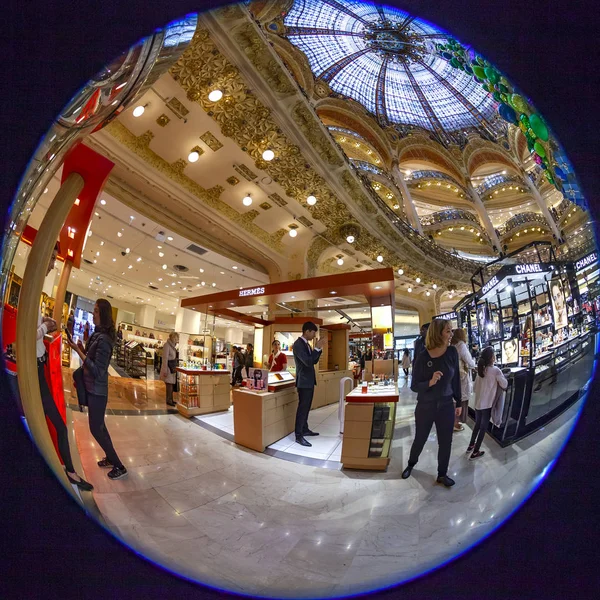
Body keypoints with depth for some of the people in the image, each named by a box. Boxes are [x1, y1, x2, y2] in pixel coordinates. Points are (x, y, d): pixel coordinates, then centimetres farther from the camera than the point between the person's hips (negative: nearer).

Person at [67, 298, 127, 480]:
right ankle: (110, 458, 36)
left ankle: (119, 467, 11)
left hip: (97, 390, -9)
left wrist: (79, 351, -24)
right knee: (99, 425, 20)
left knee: (96, 428, 1)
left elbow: (97, 371, -24)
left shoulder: (103, 339, -23)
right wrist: (83, 349, -3)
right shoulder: (97, 335, 5)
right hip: (93, 388, 9)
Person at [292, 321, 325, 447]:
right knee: (302, 407, -4)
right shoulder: (298, 344, -18)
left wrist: (319, 348, 3)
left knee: (306, 407, 17)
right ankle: (298, 436, 3)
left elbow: (314, 361, 15)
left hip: (309, 380, 9)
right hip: (304, 381, -9)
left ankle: (305, 429, 28)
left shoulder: (306, 344, 12)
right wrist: (318, 347, -21)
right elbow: (308, 362, -26)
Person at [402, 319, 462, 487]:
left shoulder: (452, 352, -9)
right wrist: (430, 382, -32)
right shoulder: (423, 357, -18)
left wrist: (459, 402, 9)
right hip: (425, 407, -2)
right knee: (419, 440, 16)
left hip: (446, 406, 2)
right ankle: (411, 464, 44)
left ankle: (442, 474, 37)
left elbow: (456, 378, 4)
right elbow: (414, 386, -13)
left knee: (446, 442, 14)